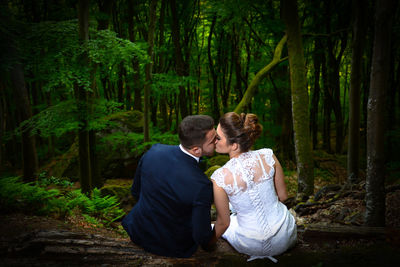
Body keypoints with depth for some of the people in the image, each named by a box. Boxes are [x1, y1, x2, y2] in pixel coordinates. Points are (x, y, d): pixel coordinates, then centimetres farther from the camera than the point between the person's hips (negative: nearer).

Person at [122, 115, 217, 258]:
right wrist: (210, 245, 1)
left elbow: (135, 192, -1)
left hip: (138, 231, 4)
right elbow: (202, 237, -22)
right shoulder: (202, 185, -34)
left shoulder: (154, 151, -18)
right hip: (173, 248, -4)